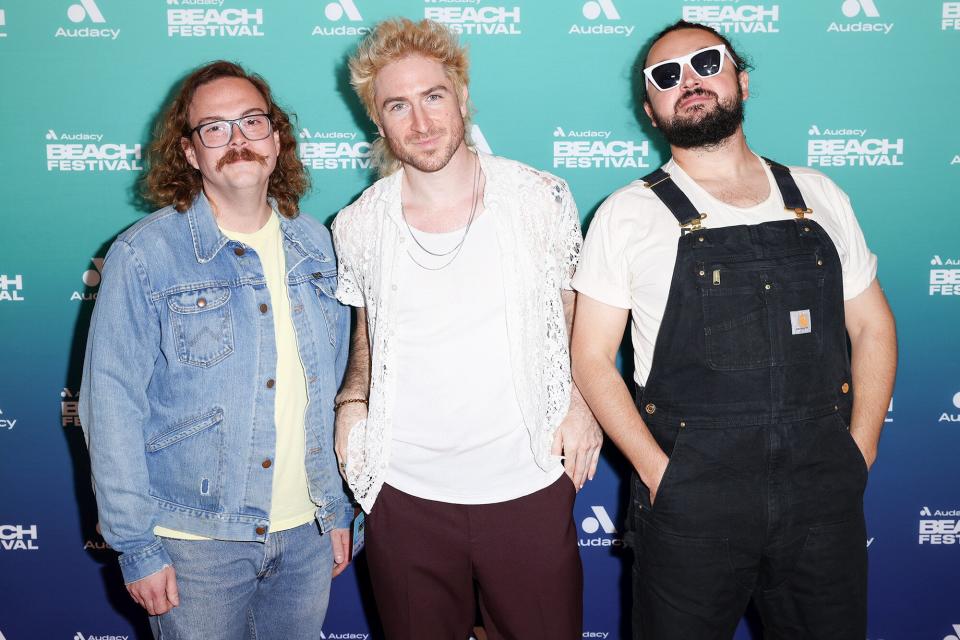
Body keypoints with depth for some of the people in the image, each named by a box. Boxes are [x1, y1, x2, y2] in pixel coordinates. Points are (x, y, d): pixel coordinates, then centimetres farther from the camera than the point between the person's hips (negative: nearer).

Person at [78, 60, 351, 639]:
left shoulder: (315, 245, 2)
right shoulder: (144, 256, -11)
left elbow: (333, 388, 8)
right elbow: (112, 407, -10)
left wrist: (339, 506, 9)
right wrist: (136, 545, -10)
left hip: (305, 532, 4)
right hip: (197, 539, -3)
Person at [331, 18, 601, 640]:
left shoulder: (543, 199, -5)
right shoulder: (359, 226, -1)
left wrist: (580, 400, -6)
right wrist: (351, 402, -1)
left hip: (529, 489, -1)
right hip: (406, 495, 1)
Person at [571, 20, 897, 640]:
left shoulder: (818, 196, 8)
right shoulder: (629, 214, -1)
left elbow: (872, 326, 13)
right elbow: (592, 357, -2)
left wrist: (858, 453, 3)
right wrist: (659, 473, -10)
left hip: (825, 496, 3)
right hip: (691, 501, -2)